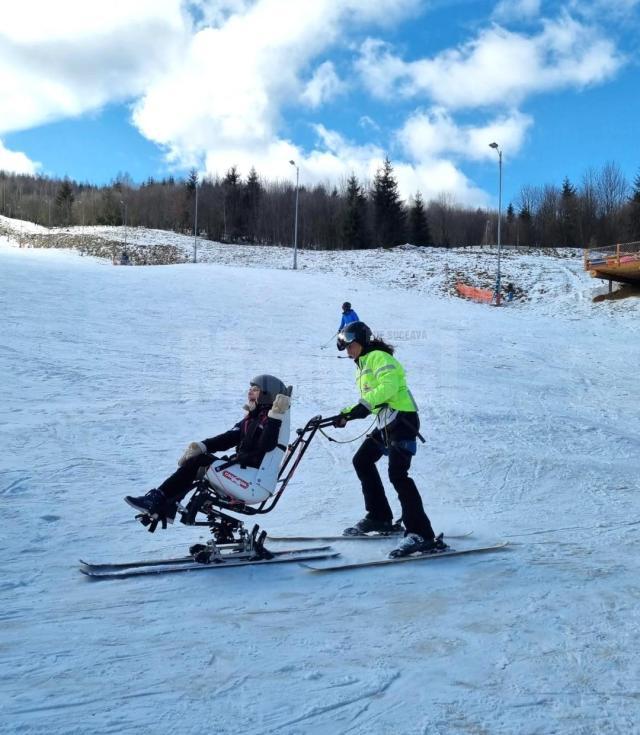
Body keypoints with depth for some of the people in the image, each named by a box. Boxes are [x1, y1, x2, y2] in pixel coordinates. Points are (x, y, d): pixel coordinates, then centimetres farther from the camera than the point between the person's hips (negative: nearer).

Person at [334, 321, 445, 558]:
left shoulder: (378, 357, -6)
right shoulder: (363, 365, 25)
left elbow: (389, 385, -22)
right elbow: (369, 400, 27)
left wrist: (363, 405, -29)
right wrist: (346, 414, 15)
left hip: (402, 417, -11)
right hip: (386, 422, 11)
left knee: (397, 474, -21)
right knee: (362, 461, 17)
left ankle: (421, 534, -25)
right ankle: (379, 517, 23)